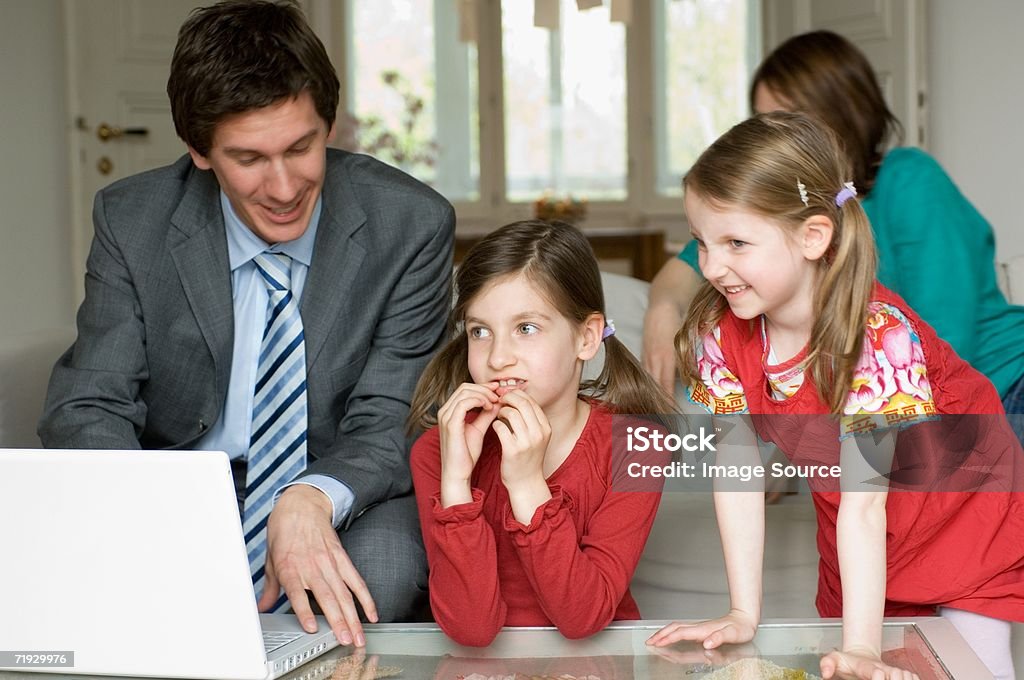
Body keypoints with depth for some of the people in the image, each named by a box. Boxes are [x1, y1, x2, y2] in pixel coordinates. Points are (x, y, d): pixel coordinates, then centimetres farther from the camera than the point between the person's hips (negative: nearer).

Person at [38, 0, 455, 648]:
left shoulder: (411, 225, -11)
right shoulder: (131, 222, -7)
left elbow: (389, 427, -12)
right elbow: (87, 407, -8)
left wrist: (314, 499, -37)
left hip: (347, 503, -1)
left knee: (381, 573, -35)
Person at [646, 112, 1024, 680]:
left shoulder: (880, 332, -34)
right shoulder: (719, 331, -18)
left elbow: (864, 501, -36)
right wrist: (743, 614, -19)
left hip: (966, 516, -4)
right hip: (847, 542, 5)